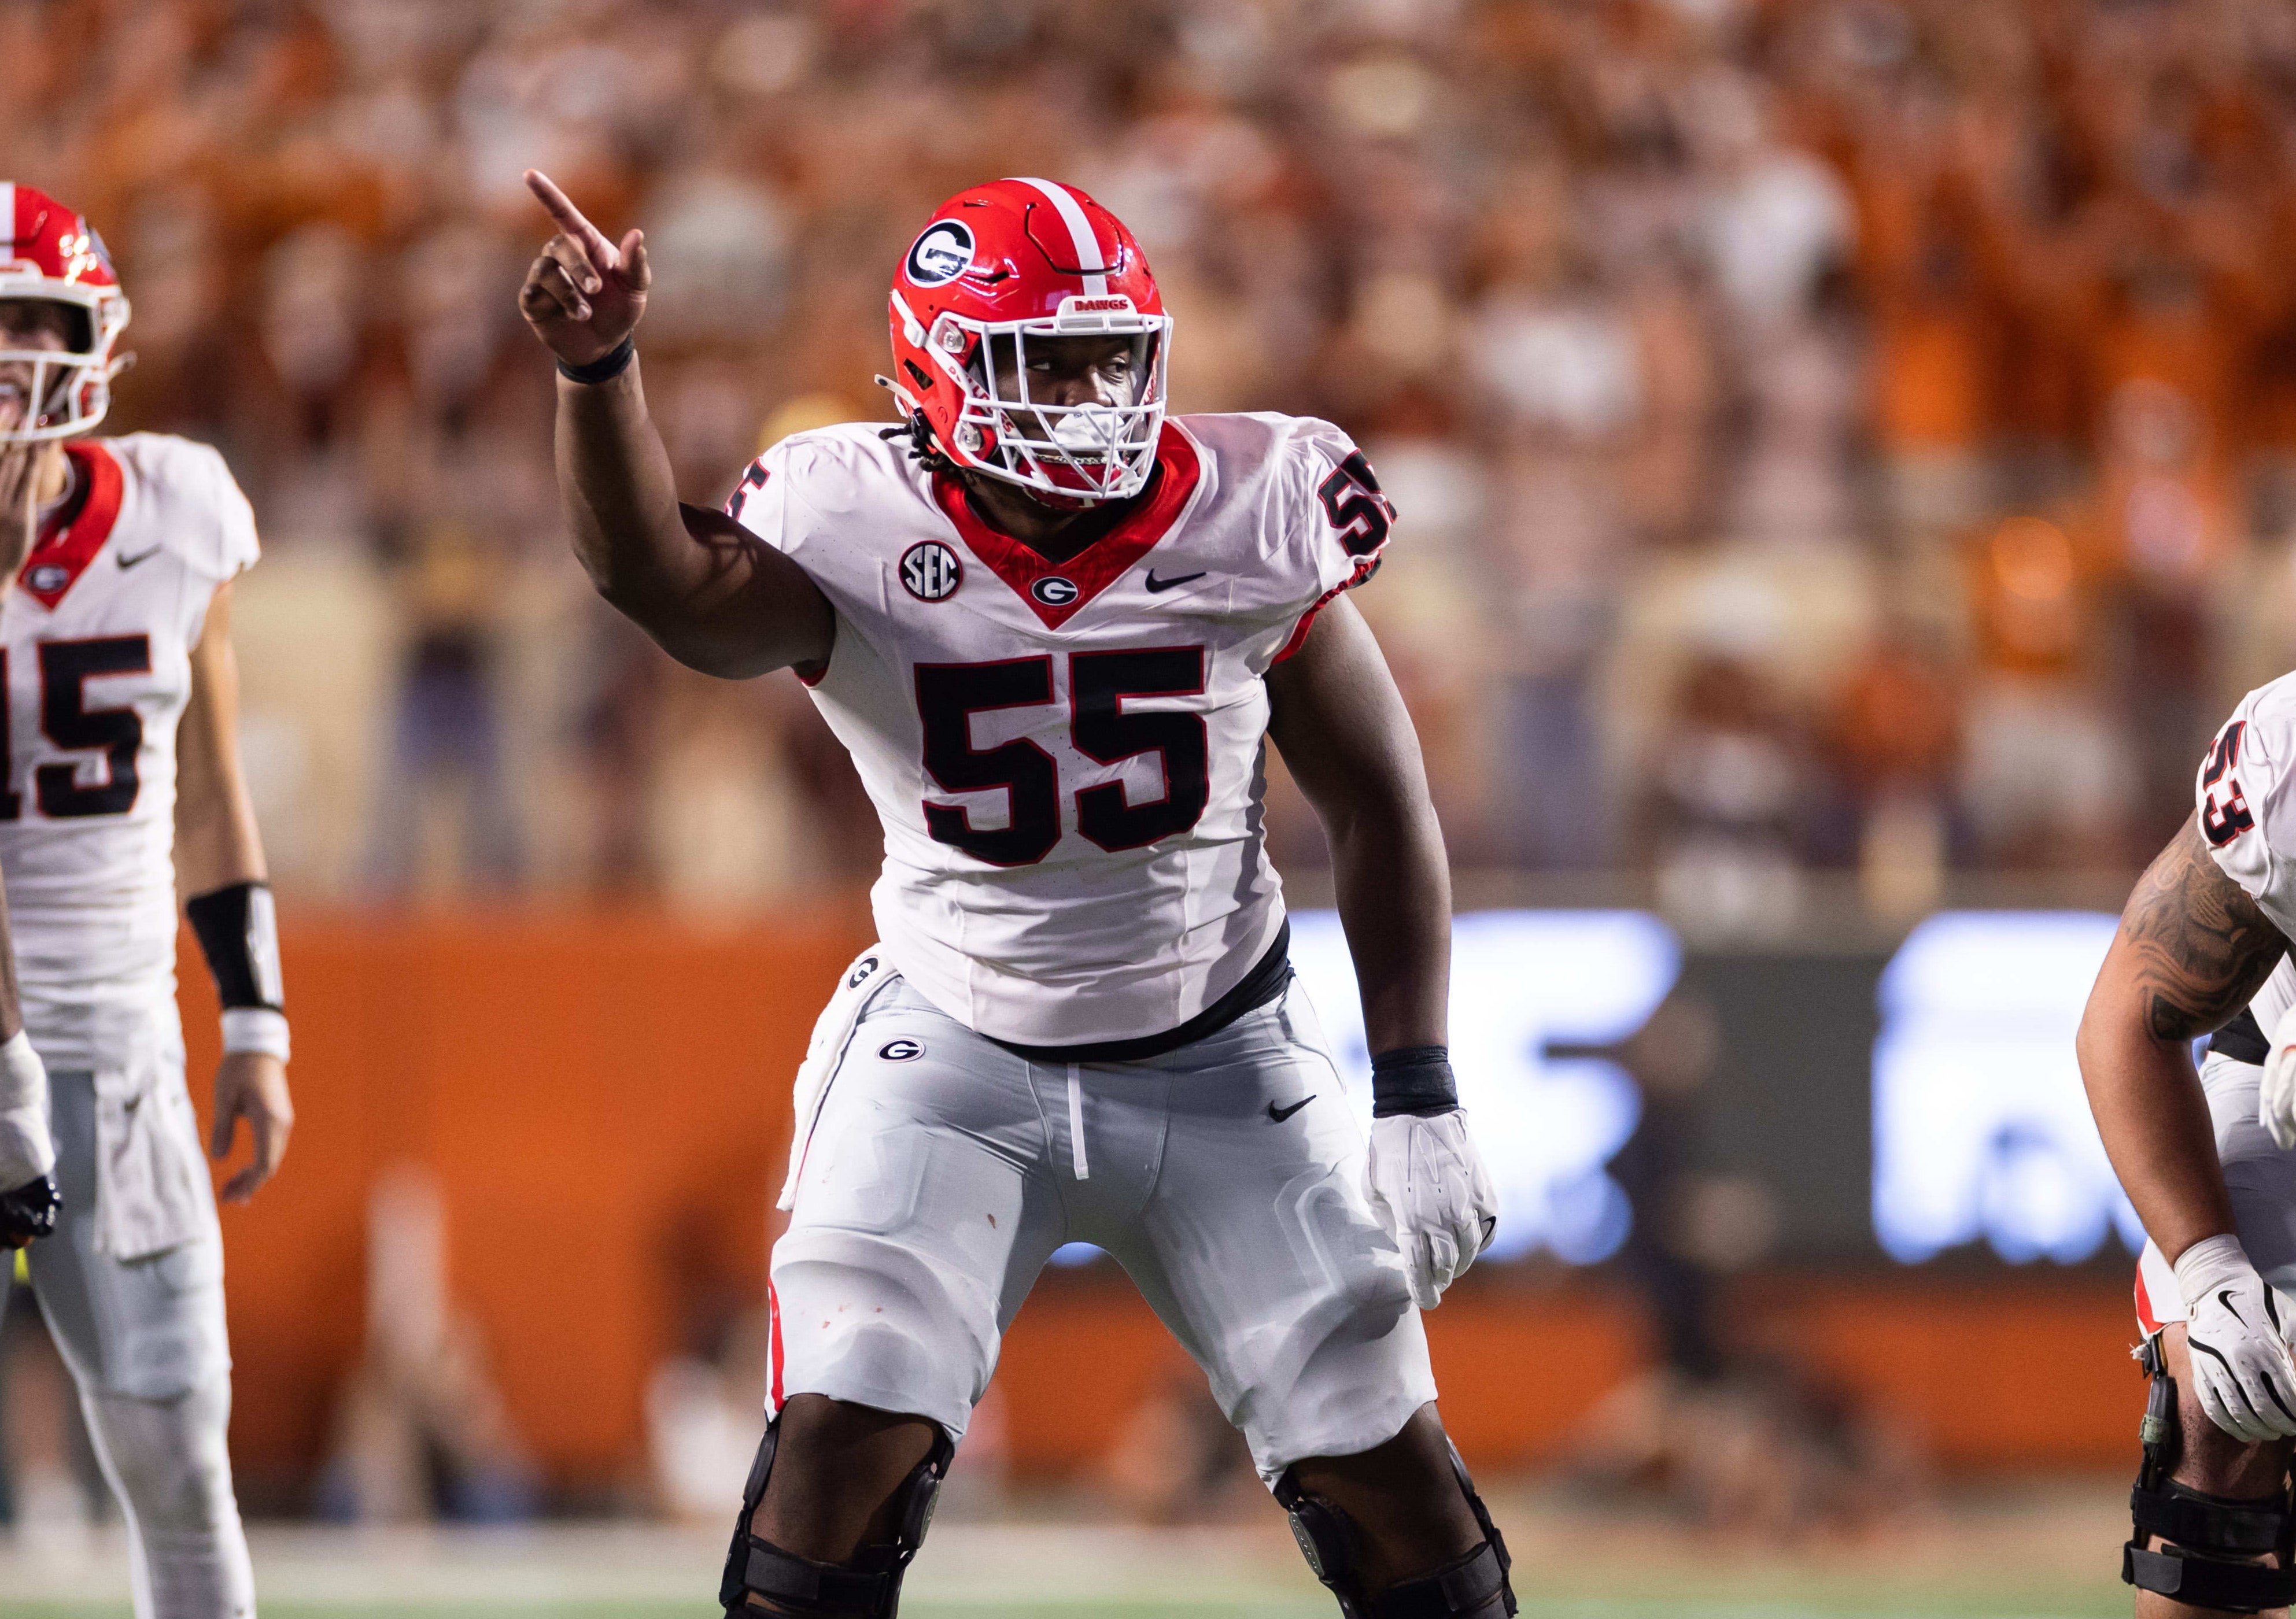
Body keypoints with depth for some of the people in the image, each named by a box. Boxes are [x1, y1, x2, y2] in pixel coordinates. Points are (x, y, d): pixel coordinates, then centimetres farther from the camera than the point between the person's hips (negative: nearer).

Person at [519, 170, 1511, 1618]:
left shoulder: (1252, 519, -11)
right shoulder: (854, 537, -16)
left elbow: (1378, 809, -2)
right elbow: (659, 576, -37)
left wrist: (1419, 1095, -7)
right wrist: (598, 368, -55)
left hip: (1221, 1059, 1)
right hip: (954, 1055, -1)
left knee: (1388, 1475, 1)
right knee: (844, 1436, -17)